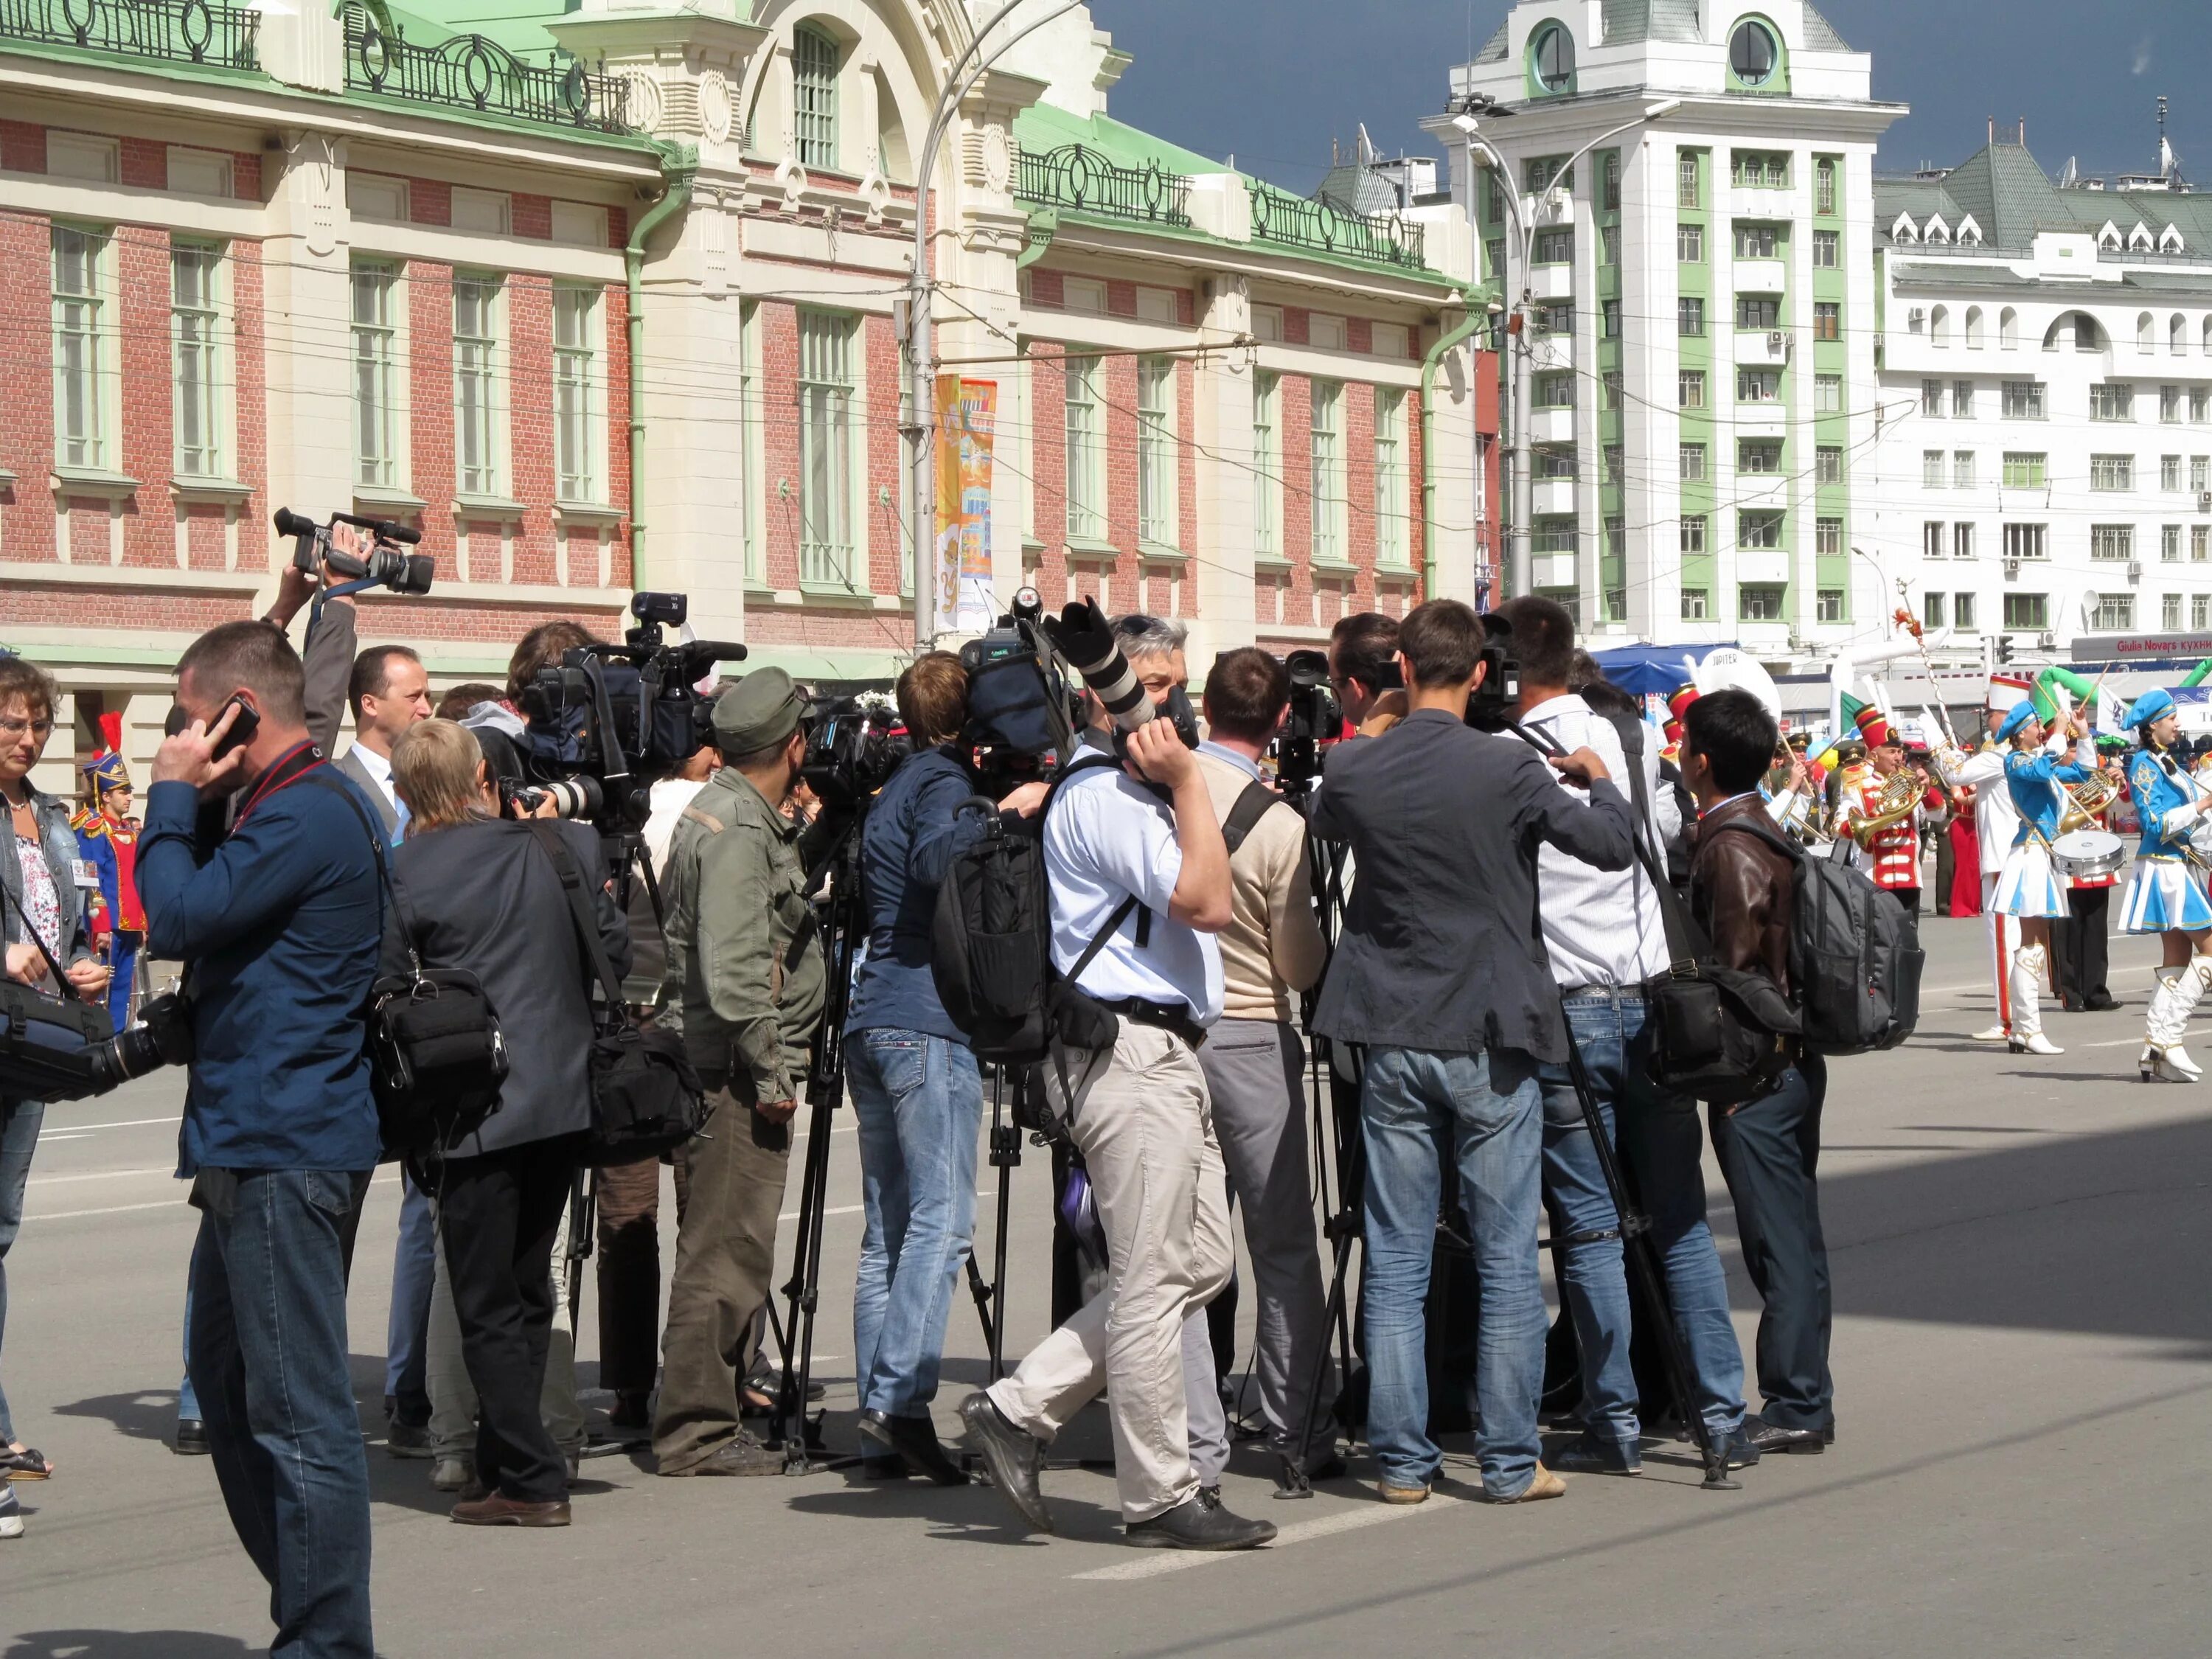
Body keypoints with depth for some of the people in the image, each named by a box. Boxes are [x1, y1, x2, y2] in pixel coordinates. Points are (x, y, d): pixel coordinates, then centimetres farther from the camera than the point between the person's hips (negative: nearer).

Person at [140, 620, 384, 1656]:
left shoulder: (304, 817, -16)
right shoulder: (284, 809, 18)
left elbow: (178, 920, -17)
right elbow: (198, 930, 19)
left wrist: (173, 795, -7)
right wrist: (187, 804, 9)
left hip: (283, 1149, -11)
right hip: (250, 1143, 11)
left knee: (298, 1413, -7)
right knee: (230, 1388, 17)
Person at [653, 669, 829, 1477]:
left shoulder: (745, 817, 17)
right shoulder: (735, 829, -16)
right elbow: (732, 970, -22)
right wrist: (771, 1072, -19)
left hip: (733, 1070, 11)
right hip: (734, 1073, -11)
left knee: (728, 1250, 15)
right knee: (725, 1252, -7)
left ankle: (714, 1418, 21)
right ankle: (697, 1432, -5)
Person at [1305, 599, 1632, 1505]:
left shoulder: (1352, 770, -3)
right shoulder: (1509, 769, -12)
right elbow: (1614, 844, -6)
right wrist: (1598, 778, 14)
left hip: (1392, 1039, 3)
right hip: (1492, 1037, -3)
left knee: (1395, 1262, 8)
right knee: (1507, 1260, 5)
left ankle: (1402, 1459, 9)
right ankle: (1510, 1459, 6)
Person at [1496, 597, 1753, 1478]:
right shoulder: (1632, 738, 6)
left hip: (1565, 1011, -4)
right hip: (1655, 997, 4)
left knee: (1589, 1228, 1)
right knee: (1682, 1217, 9)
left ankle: (1615, 1426, 3)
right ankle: (1722, 1414, 9)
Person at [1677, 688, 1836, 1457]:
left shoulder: (1730, 849, -15)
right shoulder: (1766, 831, 14)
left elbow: (1736, 970, -18)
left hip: (1755, 1074, -10)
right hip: (1791, 1064, 10)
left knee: (1779, 1242, -6)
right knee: (1792, 1239, 12)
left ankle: (1795, 1406, -4)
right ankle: (1804, 1402, 18)